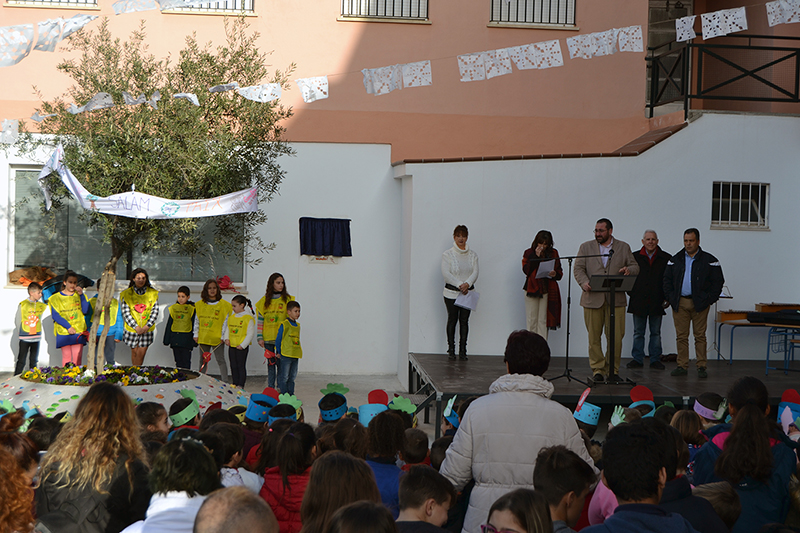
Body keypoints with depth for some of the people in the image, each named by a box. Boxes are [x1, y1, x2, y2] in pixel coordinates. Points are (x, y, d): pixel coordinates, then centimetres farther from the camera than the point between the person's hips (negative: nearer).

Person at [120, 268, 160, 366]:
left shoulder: (153, 293, 3)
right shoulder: (127, 294, -2)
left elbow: (155, 312, 1)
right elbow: (126, 313, -6)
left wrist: (147, 326, -10)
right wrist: (136, 327, -13)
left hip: (147, 329, 1)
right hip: (132, 329, -1)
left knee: (141, 353, -2)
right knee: (134, 352, 7)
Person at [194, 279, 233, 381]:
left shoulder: (223, 304, -1)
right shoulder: (200, 304, 9)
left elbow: (226, 322, -1)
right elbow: (196, 320, 13)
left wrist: (223, 336, -7)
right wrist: (196, 334, 7)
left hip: (217, 338, -3)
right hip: (203, 337, 3)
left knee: (220, 360, -5)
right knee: (203, 361, 11)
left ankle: (225, 382, -4)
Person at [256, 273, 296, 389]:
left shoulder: (287, 299, 2)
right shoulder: (264, 300, 8)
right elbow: (260, 320, 8)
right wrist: (259, 337, 2)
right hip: (268, 337, 2)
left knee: (280, 363, -5)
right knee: (270, 363, 8)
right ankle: (270, 388, 14)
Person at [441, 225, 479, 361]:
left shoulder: (473, 255, 8)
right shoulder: (447, 255, -2)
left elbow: (475, 272, -1)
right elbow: (446, 273, -11)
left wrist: (467, 284, -20)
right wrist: (459, 284, -20)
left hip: (468, 293, 2)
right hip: (451, 293, -2)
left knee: (464, 321, 3)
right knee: (452, 320, 1)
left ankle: (462, 351, 8)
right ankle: (451, 350, 7)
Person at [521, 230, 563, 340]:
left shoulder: (553, 253, 10)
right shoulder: (529, 253, 6)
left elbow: (560, 272, 10)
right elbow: (526, 270, -8)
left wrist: (555, 274, -12)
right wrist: (536, 256, -12)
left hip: (548, 290, 1)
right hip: (532, 289, -1)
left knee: (543, 321, -3)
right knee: (532, 320, -2)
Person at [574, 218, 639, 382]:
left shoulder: (623, 247, 12)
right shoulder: (586, 247, 11)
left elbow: (635, 267, 13)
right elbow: (578, 268, 4)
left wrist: (628, 270, -11)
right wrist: (584, 282, -16)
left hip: (616, 299, 0)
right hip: (593, 299, 0)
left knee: (616, 337, -4)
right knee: (594, 337, 2)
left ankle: (613, 370, 6)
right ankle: (597, 370, 10)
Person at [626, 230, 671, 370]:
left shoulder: (666, 258, 3)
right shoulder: (635, 257, 4)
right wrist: (631, 293, 0)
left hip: (657, 302, 0)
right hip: (639, 302, 0)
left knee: (656, 332, 7)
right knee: (638, 332, 5)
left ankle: (655, 360, 13)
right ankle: (637, 359, 11)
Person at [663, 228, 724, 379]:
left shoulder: (709, 260, 3)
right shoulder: (675, 260, 12)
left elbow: (717, 282, 2)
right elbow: (667, 280, 13)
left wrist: (708, 300, -5)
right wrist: (671, 298, 2)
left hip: (699, 303, -3)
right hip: (679, 303, 3)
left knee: (700, 335, 0)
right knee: (681, 336, 3)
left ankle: (701, 367, 4)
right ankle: (682, 366, 9)